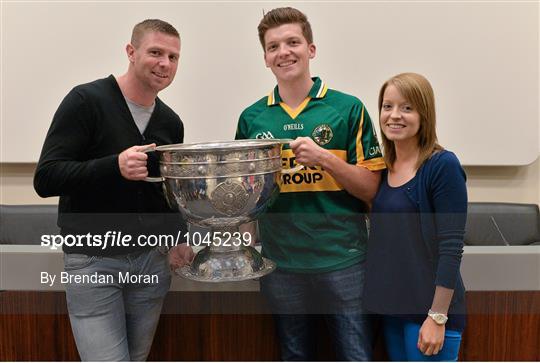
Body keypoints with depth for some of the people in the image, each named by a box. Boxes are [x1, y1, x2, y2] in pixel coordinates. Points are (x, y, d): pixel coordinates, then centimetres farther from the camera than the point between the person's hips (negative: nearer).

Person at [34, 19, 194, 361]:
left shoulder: (171, 122, 7)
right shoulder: (86, 101, -11)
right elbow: (46, 179, -15)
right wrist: (115, 166, -30)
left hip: (153, 260, 5)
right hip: (93, 261, -5)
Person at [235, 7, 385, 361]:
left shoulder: (348, 109, -2)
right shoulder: (252, 118, 5)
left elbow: (371, 190, -3)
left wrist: (325, 159, -17)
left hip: (343, 260, -2)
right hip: (281, 262, 3)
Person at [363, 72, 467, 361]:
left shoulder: (442, 166, -13)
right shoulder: (384, 168, 5)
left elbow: (451, 248, -15)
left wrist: (438, 317, -16)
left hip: (429, 309, -6)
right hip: (391, 306, 6)